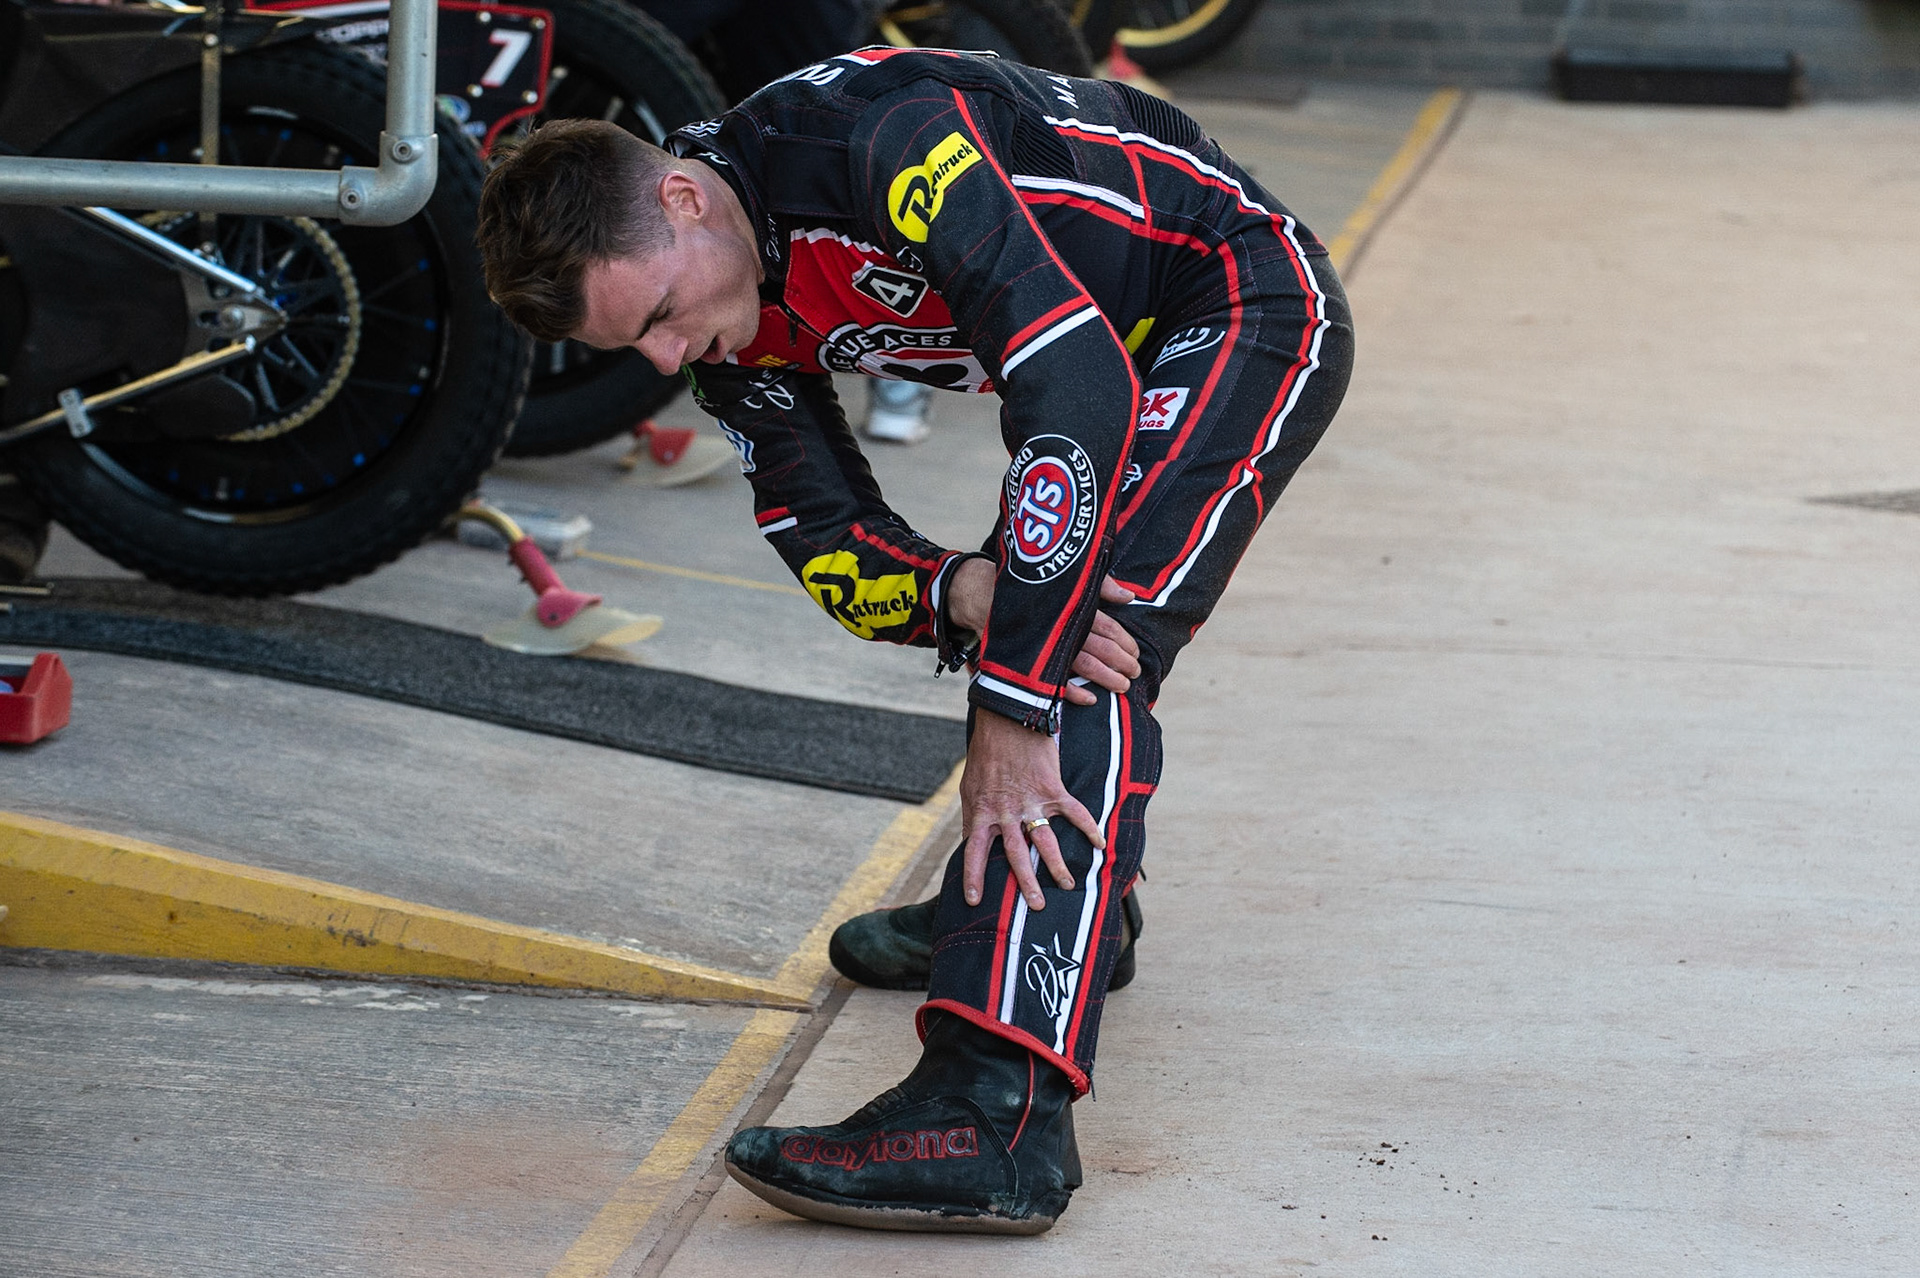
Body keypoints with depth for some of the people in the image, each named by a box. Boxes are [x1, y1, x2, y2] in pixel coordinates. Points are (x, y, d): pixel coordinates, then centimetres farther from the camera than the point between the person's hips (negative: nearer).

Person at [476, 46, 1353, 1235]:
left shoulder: (880, 137, -33)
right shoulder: (736, 328, -5)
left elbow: (1079, 391, -38)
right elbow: (826, 536, -4)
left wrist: (1015, 701, -36)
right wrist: (966, 597, -29)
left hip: (1253, 305, -9)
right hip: (1123, 353, 9)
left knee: (1079, 662, -23)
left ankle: (998, 1109, -32)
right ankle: (1044, 913, 50)